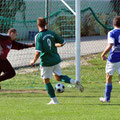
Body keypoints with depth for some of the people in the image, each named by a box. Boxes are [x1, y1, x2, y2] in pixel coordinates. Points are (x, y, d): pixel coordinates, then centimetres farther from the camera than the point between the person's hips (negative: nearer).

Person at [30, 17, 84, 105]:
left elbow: (38, 51, -22)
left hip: (46, 61, -6)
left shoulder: (38, 36, -15)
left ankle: (54, 100, 10)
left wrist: (34, 61, -6)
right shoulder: (52, 33, 0)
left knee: (46, 80, 10)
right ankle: (74, 82, -4)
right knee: (58, 77, 20)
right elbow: (63, 42, 4)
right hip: (56, 59, 6)